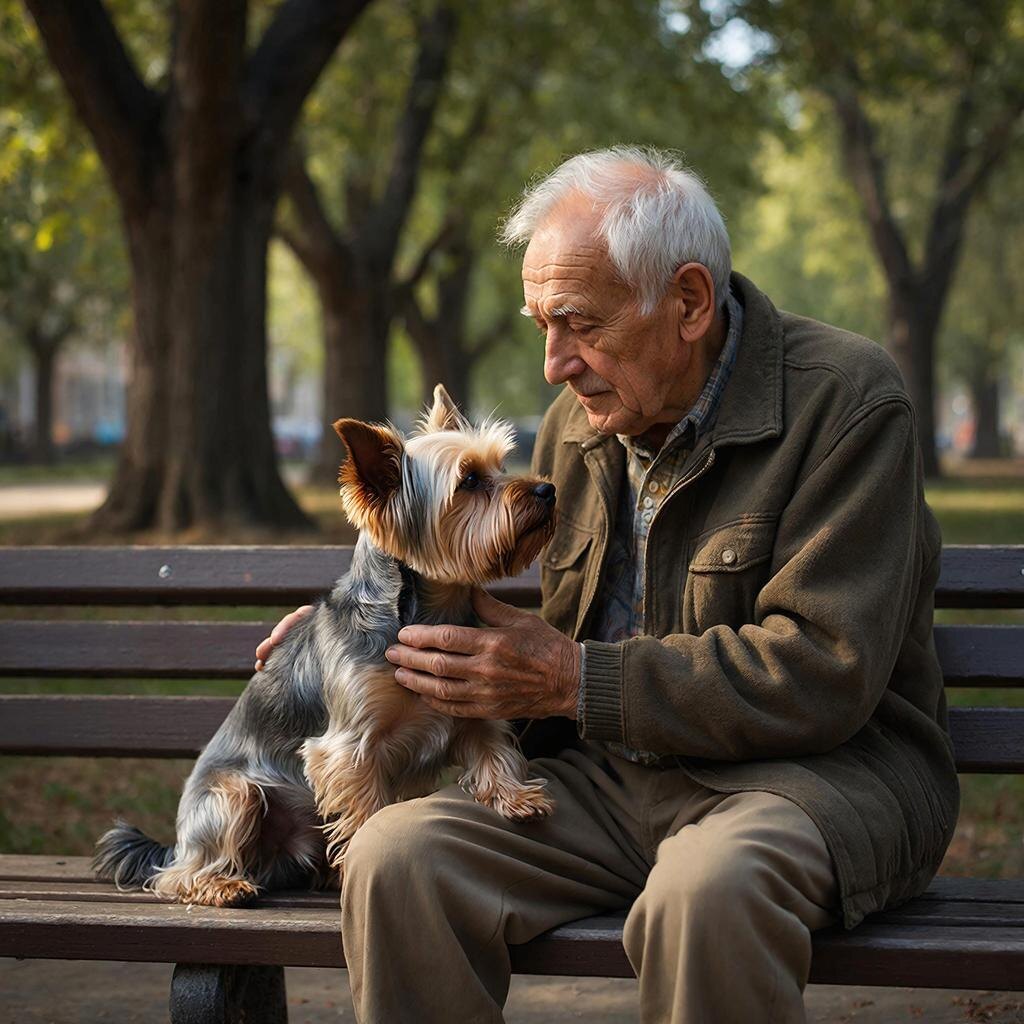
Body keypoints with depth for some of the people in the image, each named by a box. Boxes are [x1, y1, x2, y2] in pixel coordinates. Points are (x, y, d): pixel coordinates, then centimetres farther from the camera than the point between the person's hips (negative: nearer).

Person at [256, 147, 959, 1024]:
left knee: (706, 891, -40)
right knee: (396, 856, -21)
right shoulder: (578, 422, 12)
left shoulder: (846, 399, -9)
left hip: (825, 768, -5)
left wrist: (577, 681, -18)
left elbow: (824, 674, -18)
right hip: (615, 777, 5)